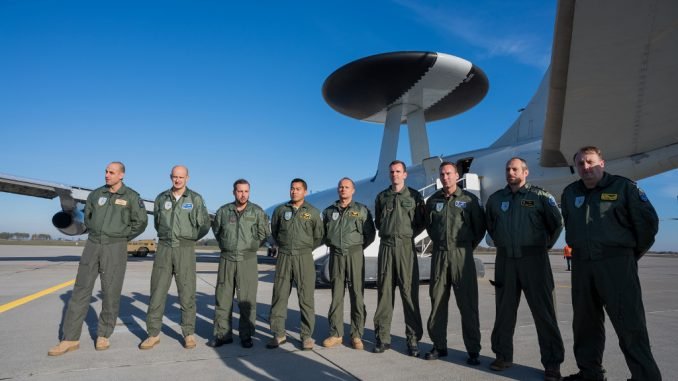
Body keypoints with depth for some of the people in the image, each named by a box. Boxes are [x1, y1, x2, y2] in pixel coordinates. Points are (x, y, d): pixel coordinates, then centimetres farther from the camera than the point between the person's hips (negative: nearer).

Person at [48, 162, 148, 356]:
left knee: (111, 292, 0)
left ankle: (103, 335, 15)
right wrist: (96, 234, 12)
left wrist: (122, 237, 2)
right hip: (93, 245, 4)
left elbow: (140, 221, 1)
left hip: (115, 248, -3)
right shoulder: (96, 194, 7)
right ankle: (70, 339, 6)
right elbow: (87, 216, 21)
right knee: (81, 290, 2)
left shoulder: (131, 197, -3)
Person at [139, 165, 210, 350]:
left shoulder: (196, 199, 0)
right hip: (164, 248, 2)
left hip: (185, 250, -2)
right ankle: (154, 334, 12)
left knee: (187, 293, 0)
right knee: (157, 291, 2)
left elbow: (204, 225, 5)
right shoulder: (161, 198, 8)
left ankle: (189, 333, 9)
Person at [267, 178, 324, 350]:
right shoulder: (281, 210, 8)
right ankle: (279, 334, 14)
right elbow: (274, 230, 21)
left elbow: (318, 236, 10)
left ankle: (307, 335, 8)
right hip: (284, 256, 2)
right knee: (279, 295, 3)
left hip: (304, 257, -2)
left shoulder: (313, 212, 3)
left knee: (306, 297, -1)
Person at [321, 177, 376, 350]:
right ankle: (336, 334, 14)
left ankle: (357, 335, 8)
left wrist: (357, 247, 3)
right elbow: (324, 233, 20)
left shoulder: (362, 210, 3)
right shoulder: (329, 211, 11)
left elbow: (370, 234, 4)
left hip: (355, 255, -2)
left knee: (357, 295, 0)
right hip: (336, 255, 3)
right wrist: (331, 244, 10)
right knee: (336, 295, 6)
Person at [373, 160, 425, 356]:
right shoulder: (382, 196, 13)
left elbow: (421, 222, 7)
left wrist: (408, 234, -2)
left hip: (406, 246, -2)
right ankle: (383, 337, 12)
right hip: (386, 246, 3)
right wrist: (387, 233, 9)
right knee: (384, 291, 4)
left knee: (409, 292, -3)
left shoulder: (414, 196, 6)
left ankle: (413, 339, 5)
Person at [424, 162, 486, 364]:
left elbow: (480, 226, 6)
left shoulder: (469, 199, 0)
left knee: (468, 304, -1)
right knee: (437, 301, 7)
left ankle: (473, 350, 9)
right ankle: (439, 345, 18)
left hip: (462, 255, -3)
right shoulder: (433, 200, 9)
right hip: (439, 254, 3)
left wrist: (469, 246, 8)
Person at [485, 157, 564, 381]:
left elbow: (556, 224, 4)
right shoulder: (496, 199, 8)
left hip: (533, 259, -3)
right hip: (505, 260, 3)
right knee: (504, 311, 10)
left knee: (544, 312, 1)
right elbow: (490, 225, 22)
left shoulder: (540, 196, -1)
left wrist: (544, 246, 7)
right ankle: (503, 356, 22)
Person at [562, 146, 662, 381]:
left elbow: (648, 222, -1)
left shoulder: (623, 187, -3)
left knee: (630, 324, -3)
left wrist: (633, 253, 6)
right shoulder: (570, 193, 10)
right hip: (582, 264, 5)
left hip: (616, 262, -5)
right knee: (585, 323, 12)